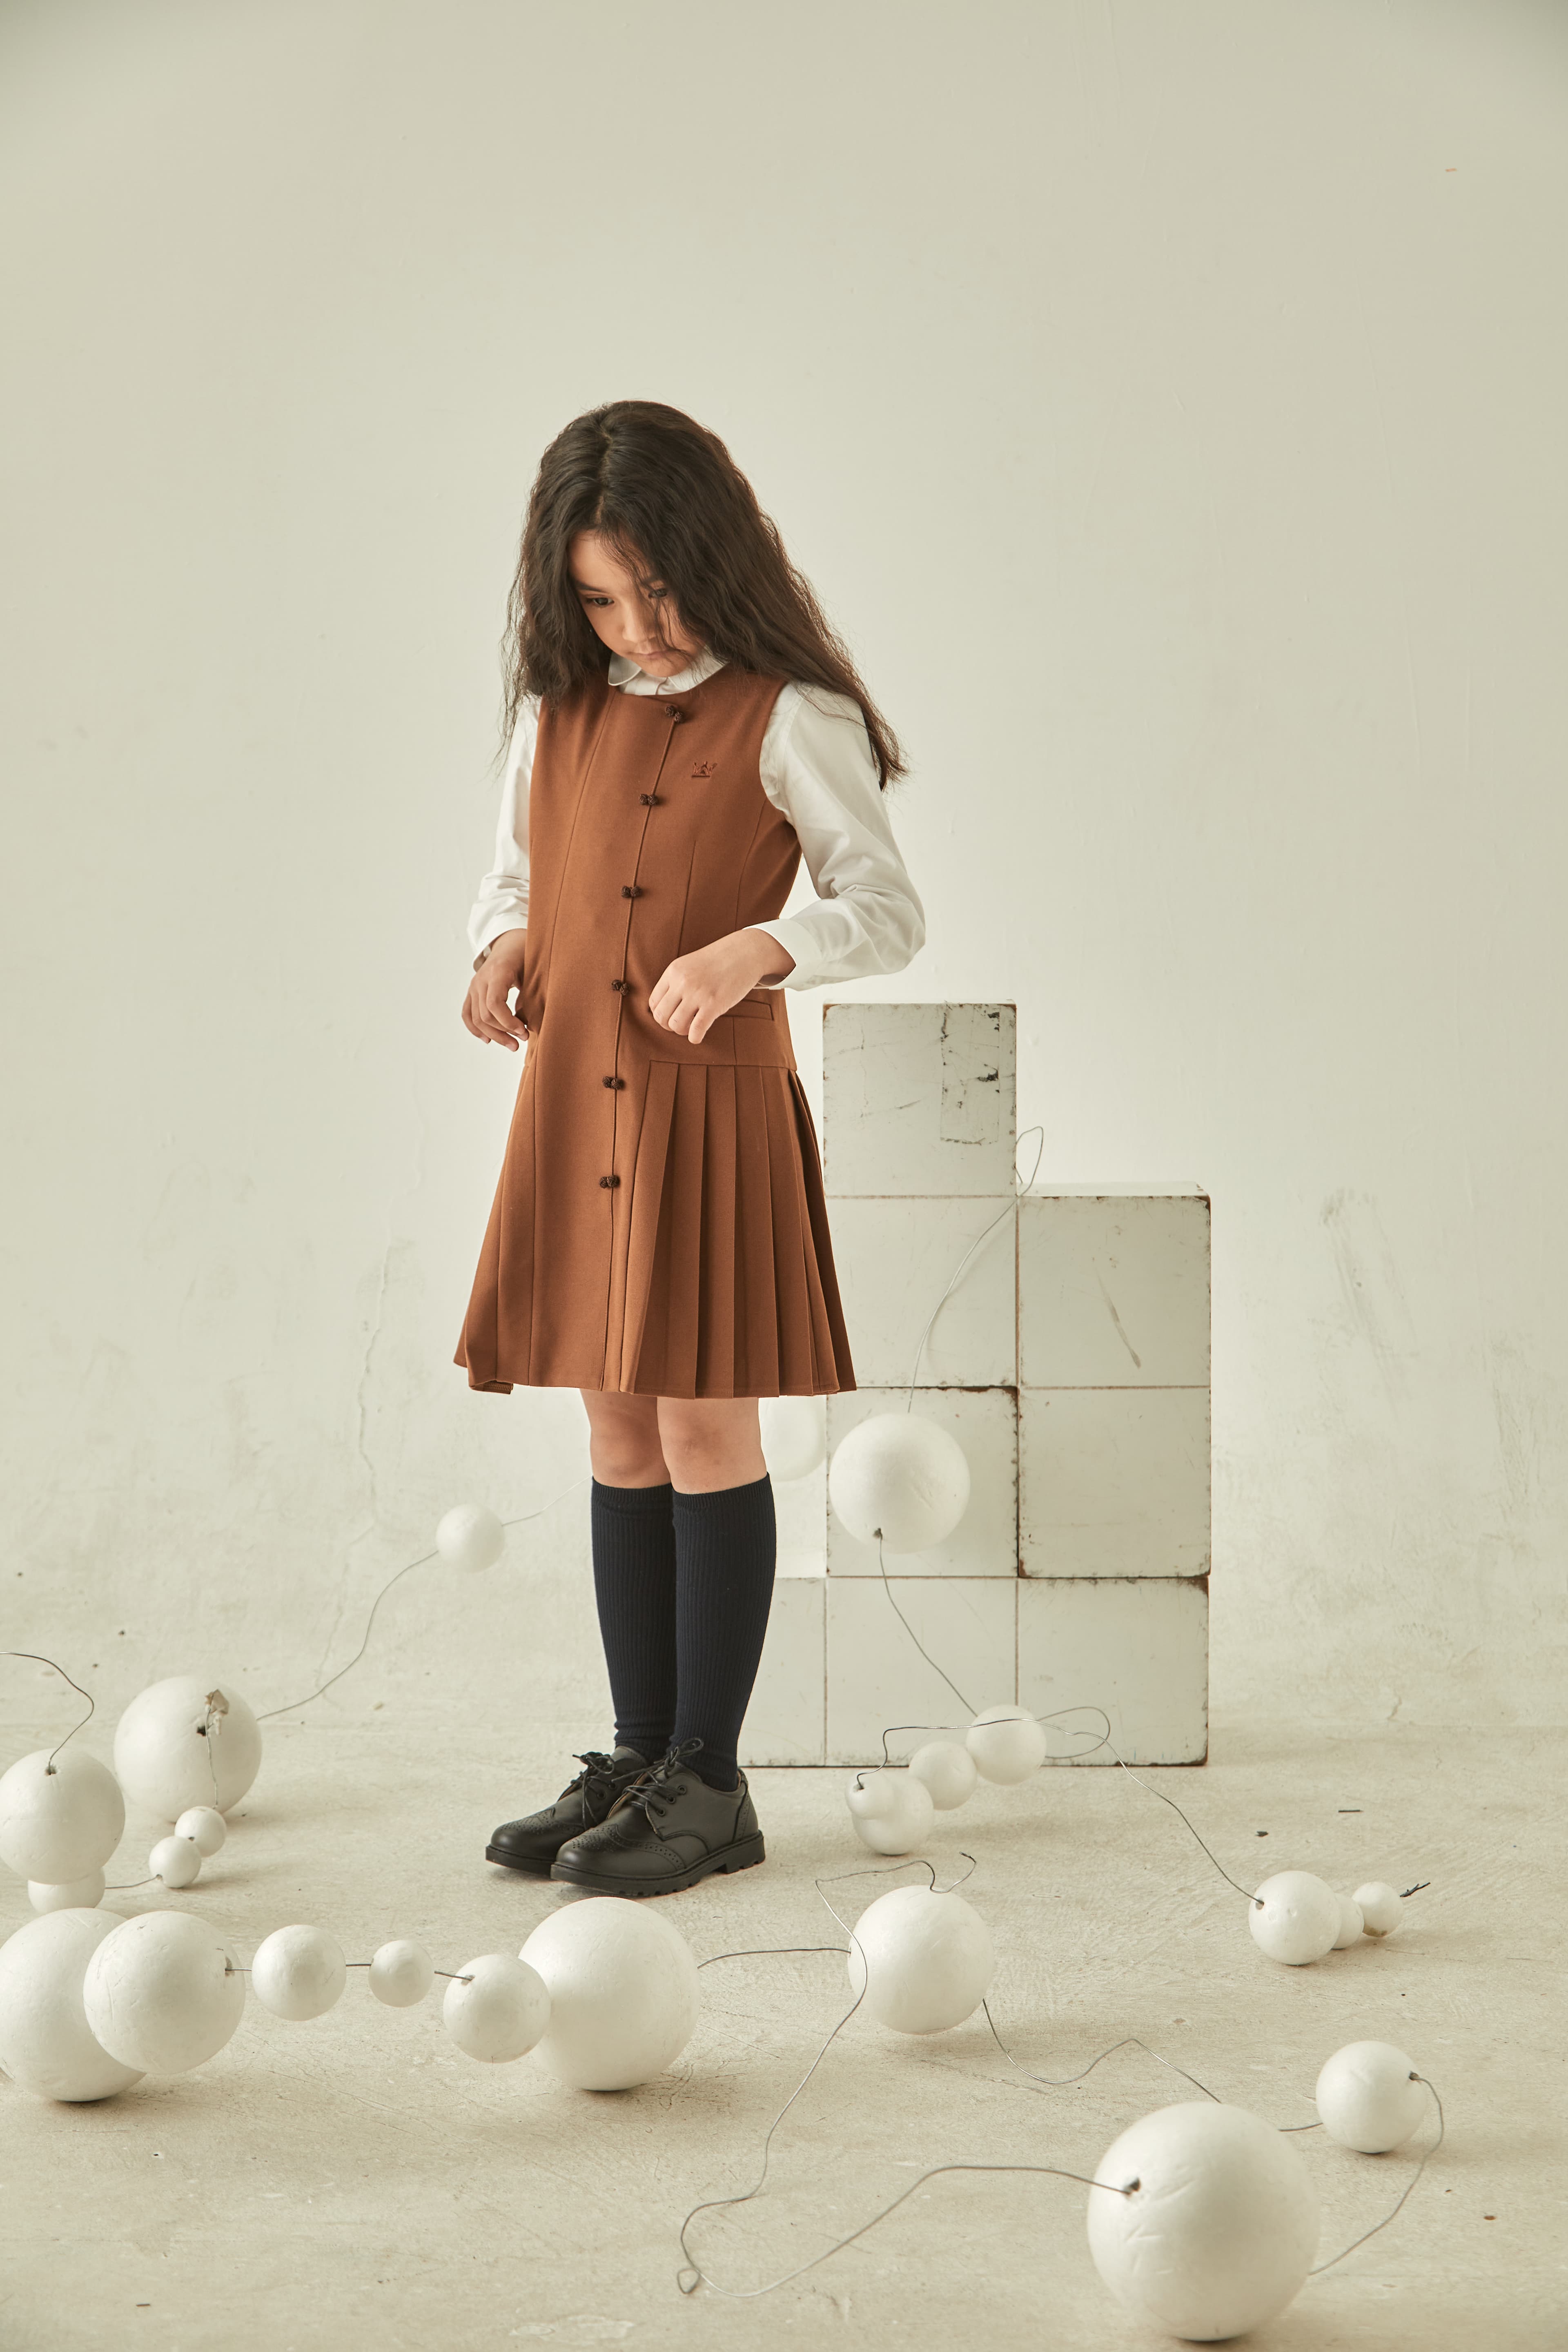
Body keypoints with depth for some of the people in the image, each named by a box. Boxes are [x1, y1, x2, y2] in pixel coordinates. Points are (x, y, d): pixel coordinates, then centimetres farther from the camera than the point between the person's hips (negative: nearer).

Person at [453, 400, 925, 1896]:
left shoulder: (785, 719, -7)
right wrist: (501, 948, -1)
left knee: (704, 1433, -2)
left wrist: (752, 951, -28)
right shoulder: (557, 712, 10)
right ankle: (639, 1760, 20)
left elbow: (890, 911, -11)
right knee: (617, 1440, 10)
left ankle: (709, 1783, 8)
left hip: (712, 1098, -5)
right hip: (572, 1096, 6)